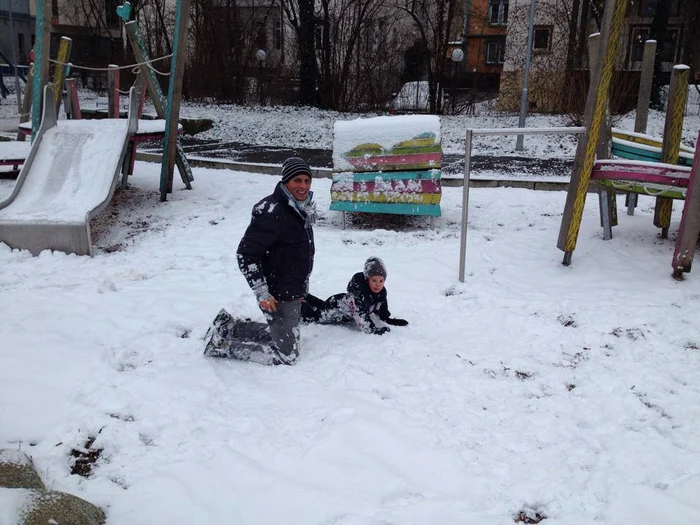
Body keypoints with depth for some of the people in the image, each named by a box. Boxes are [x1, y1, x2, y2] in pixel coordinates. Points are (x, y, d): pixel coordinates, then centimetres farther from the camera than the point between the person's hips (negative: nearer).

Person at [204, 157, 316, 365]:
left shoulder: (301, 208, 6)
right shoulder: (272, 212, -23)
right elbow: (246, 254, -22)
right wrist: (261, 292, -22)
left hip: (294, 293, 10)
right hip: (278, 296, -10)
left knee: (284, 336, 25)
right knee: (286, 355, -3)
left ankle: (228, 326, 30)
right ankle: (222, 345, 5)